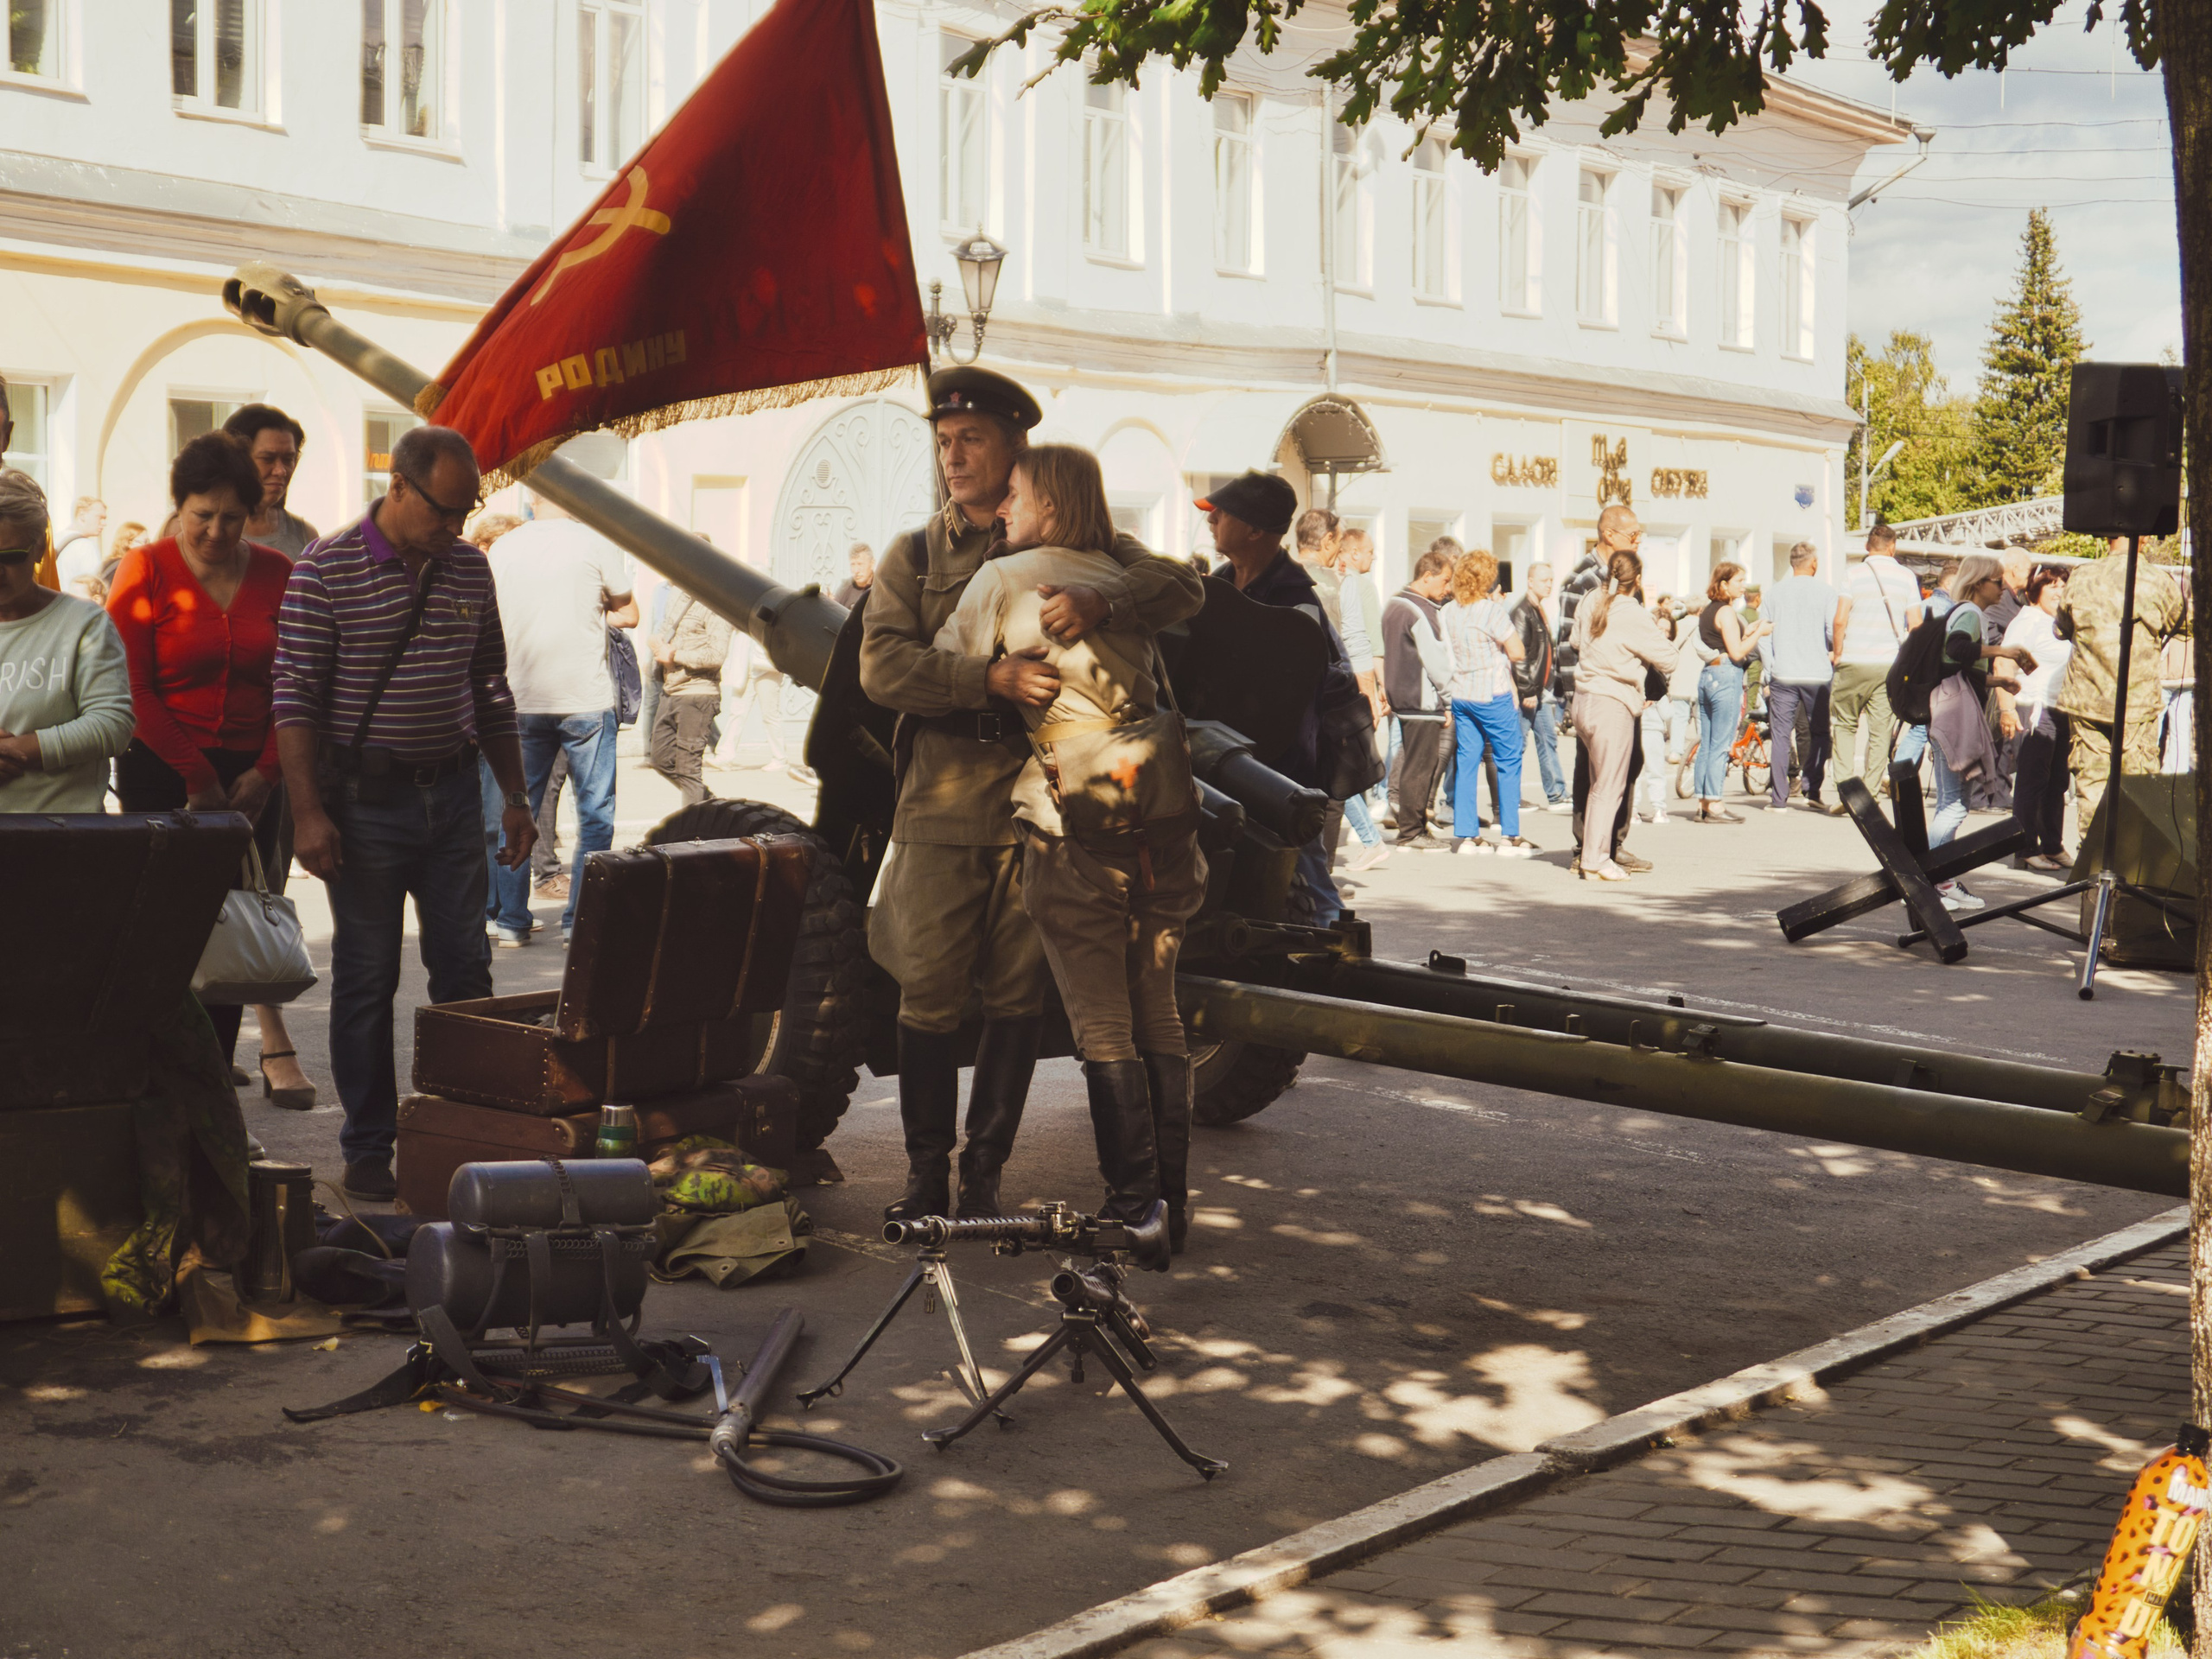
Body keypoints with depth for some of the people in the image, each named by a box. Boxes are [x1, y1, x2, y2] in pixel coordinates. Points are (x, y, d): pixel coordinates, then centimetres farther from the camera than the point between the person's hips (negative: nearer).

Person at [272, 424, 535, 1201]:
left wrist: (515, 796, 12)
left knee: (465, 968, 6)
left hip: (453, 793, 4)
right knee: (366, 978, 3)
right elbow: (296, 698, -10)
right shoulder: (326, 570, -8)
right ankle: (368, 1147, 13)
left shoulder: (470, 568, 7)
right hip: (365, 798, -4)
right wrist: (307, 813, -16)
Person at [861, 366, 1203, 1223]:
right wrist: (992, 677, -21)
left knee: (1017, 996, 4)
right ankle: (926, 1173, 13)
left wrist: (1099, 599, -26)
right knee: (929, 996, 0)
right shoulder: (913, 555, 9)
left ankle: (983, 1172, 15)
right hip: (942, 804, 0)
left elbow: (1182, 585, -5)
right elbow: (882, 665, -6)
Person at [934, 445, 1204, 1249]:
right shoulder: (1123, 583, 14)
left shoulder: (1003, 580, -2)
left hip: (1072, 827, -5)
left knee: (1102, 1025, 0)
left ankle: (1132, 1205, 1)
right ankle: (1172, 1199, 16)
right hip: (1160, 818, 5)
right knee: (1157, 1015, 12)